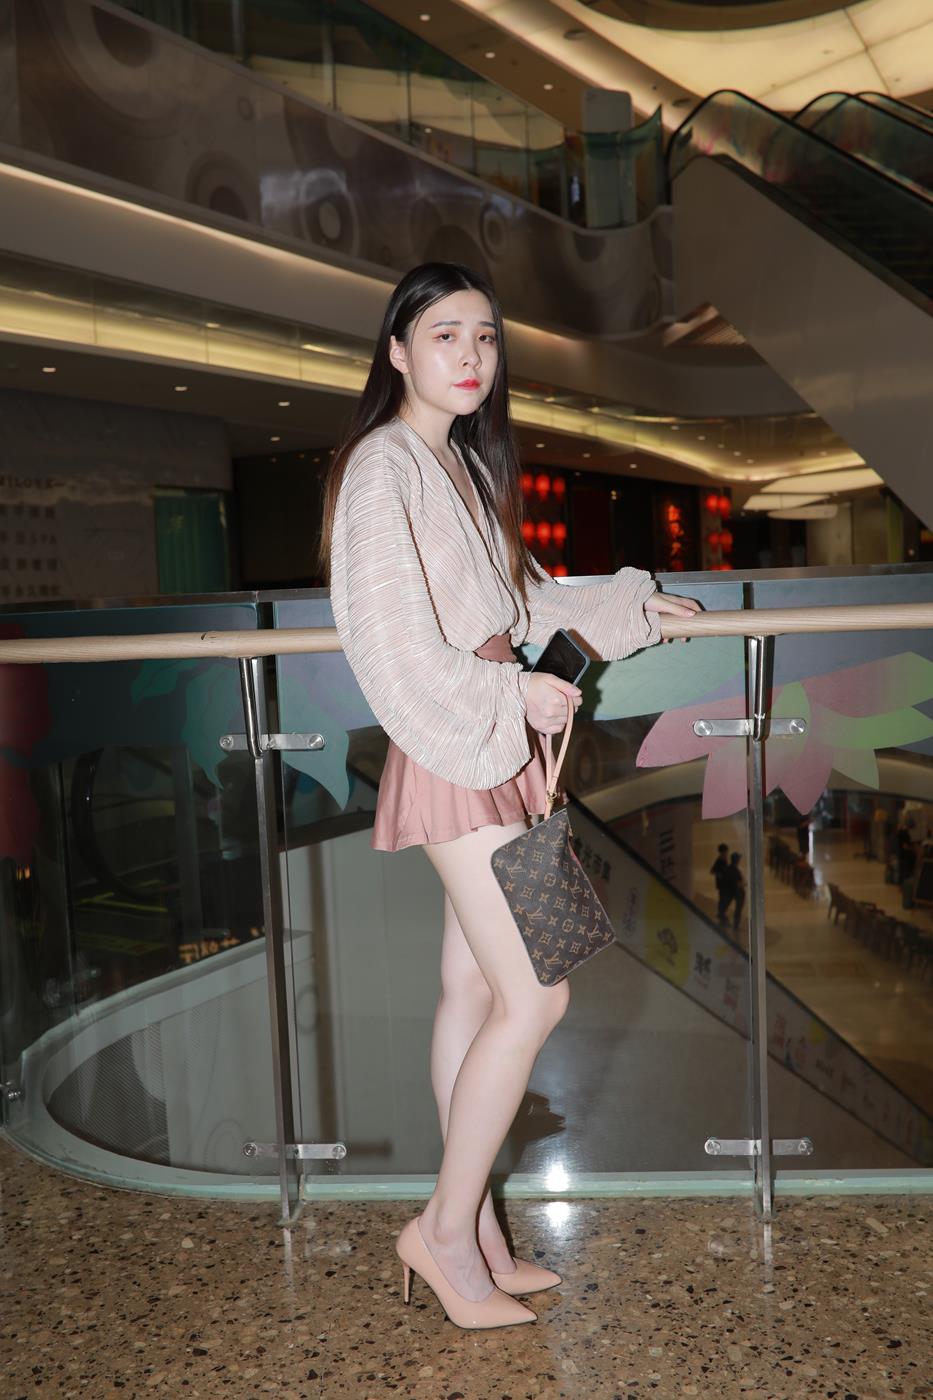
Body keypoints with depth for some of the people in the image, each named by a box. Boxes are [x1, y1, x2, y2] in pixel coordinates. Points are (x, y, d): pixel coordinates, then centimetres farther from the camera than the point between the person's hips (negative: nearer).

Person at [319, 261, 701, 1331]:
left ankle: (474, 1237, 24)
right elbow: (393, 641, -18)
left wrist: (625, 605, 26)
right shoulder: (382, 465, -12)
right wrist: (515, 694, -14)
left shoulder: (463, 461, 16)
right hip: (452, 746, -9)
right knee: (534, 998, -8)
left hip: (495, 738, 9)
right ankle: (445, 1228, 11)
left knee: (474, 988, 12)